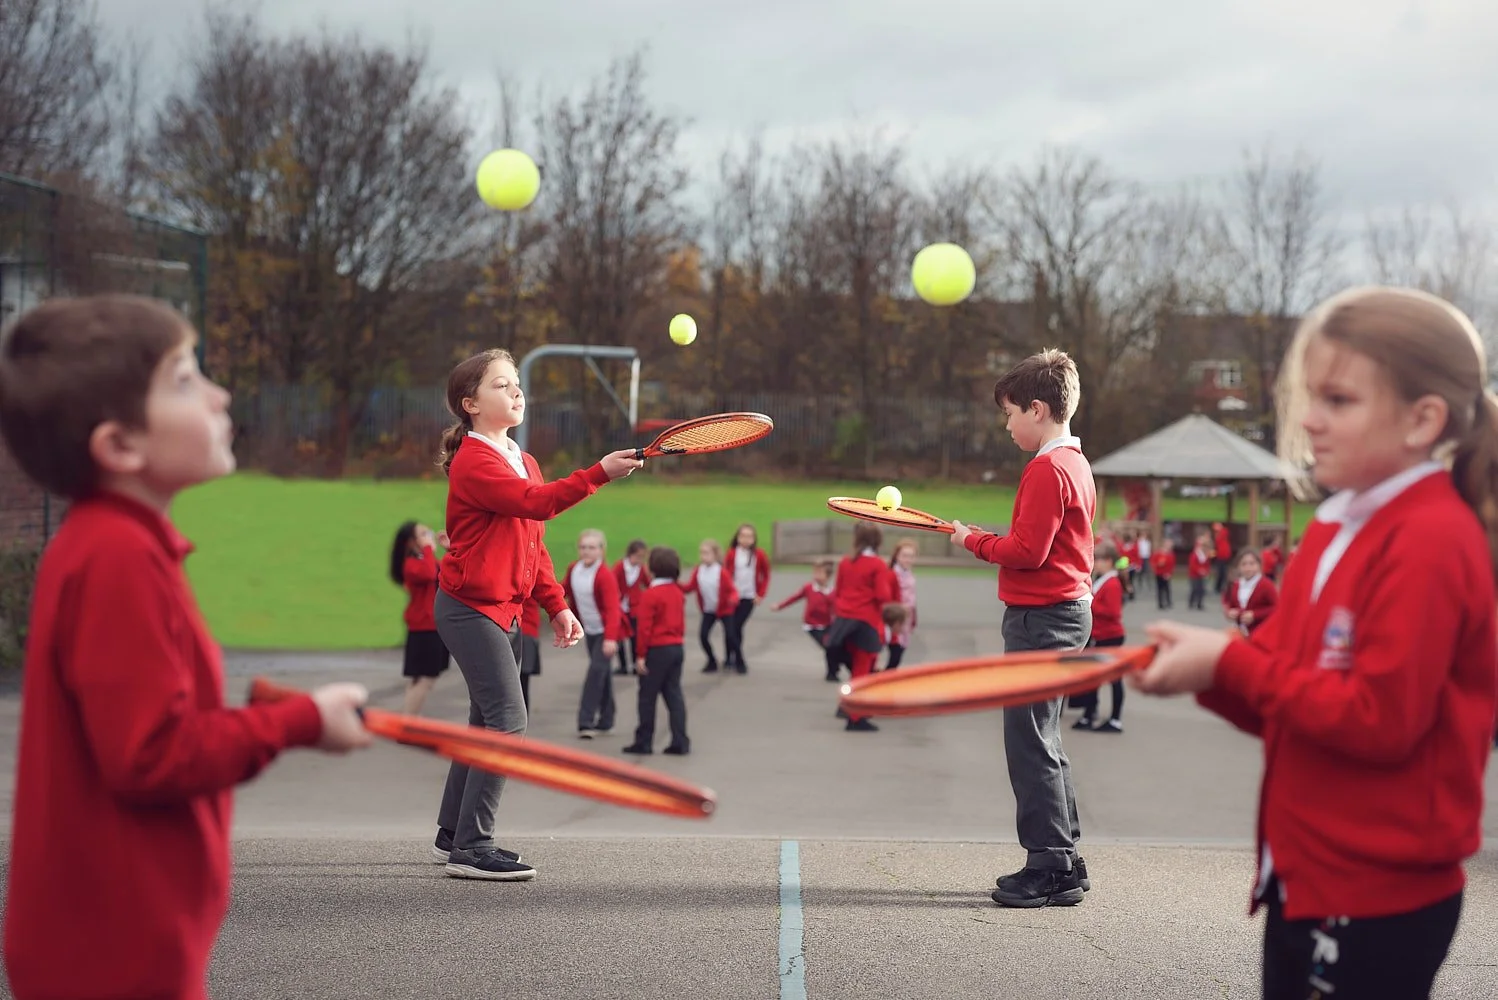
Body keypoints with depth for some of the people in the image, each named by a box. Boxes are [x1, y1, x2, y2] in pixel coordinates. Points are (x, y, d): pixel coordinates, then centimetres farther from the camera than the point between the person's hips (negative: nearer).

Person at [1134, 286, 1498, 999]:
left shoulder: (1429, 542, -18)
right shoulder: (1334, 530, 9)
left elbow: (1380, 719, -23)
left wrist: (1230, 662, -19)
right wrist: (1205, 666, -8)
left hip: (1379, 898, -9)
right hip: (1308, 878, 9)